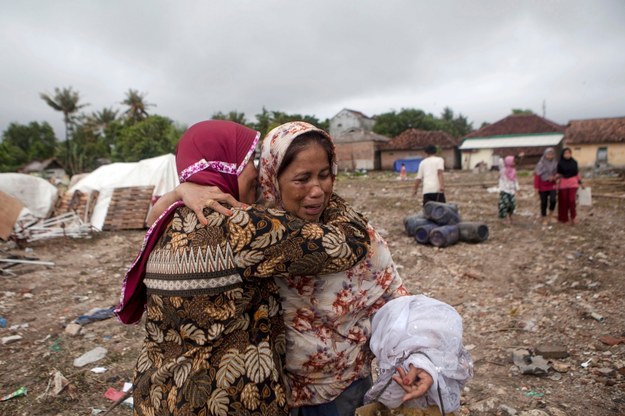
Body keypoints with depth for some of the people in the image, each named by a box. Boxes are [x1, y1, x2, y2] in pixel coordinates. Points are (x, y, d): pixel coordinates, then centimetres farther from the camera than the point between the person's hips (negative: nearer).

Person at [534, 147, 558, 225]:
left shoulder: (555, 163, 1)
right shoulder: (540, 164, -8)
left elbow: (557, 173, 13)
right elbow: (537, 175, -9)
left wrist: (554, 177, -10)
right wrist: (536, 187, -12)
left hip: (552, 185, 2)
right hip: (542, 186, -2)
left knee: (553, 200, -17)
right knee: (544, 203, 4)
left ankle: (551, 215, 8)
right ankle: (544, 218, 18)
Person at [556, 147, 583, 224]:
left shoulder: (574, 162, 3)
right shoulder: (560, 163, -4)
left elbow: (577, 173, 11)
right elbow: (557, 174, 1)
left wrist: (580, 183, 12)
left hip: (572, 183, 1)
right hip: (563, 184, -1)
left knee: (572, 200, -9)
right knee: (564, 201, 5)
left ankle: (573, 217, 6)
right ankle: (564, 218, 18)